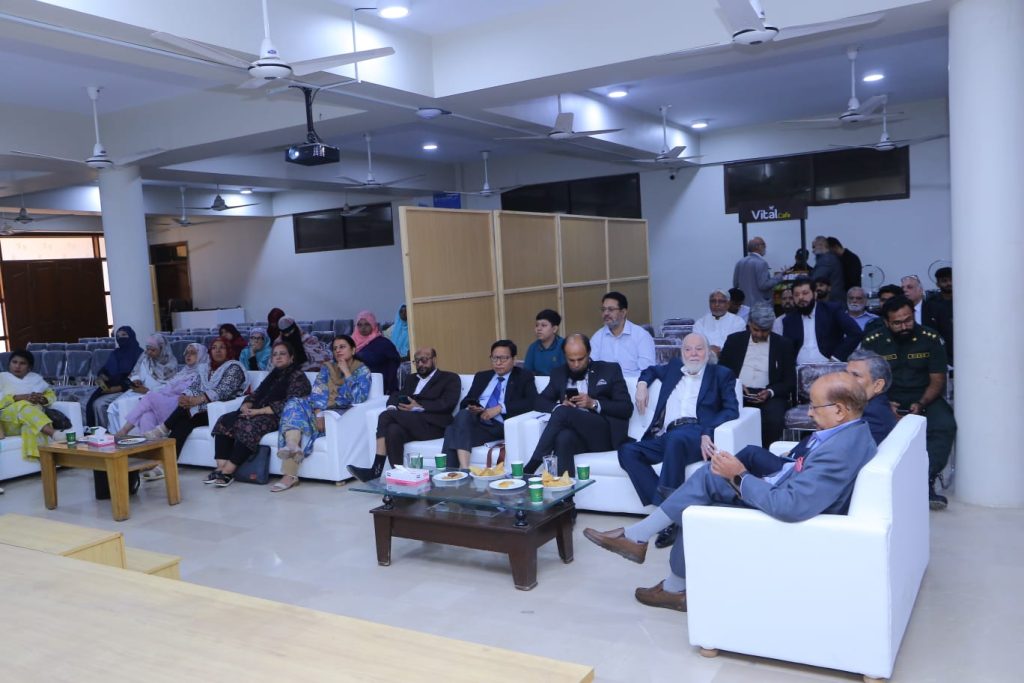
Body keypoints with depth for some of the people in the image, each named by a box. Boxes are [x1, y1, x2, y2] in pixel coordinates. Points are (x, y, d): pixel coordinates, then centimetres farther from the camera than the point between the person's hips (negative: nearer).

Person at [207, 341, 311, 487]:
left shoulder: (298, 376, 0)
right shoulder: (273, 376, 26)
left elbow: (289, 404, -14)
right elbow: (255, 395, 21)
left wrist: (258, 411, -17)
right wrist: (246, 406, -4)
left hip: (279, 417, -8)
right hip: (258, 413, 8)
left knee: (249, 426, -35)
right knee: (225, 420, -13)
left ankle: (227, 472, -32)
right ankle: (221, 468, -25)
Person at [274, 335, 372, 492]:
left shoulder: (362, 370, 9)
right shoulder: (328, 367, 19)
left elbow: (358, 399, -8)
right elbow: (318, 392, 3)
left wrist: (346, 372, -8)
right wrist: (319, 414, -16)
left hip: (341, 414, -3)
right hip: (322, 410, 3)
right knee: (295, 405, -30)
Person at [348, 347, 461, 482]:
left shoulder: (450, 378, 11)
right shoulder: (409, 379, 31)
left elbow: (448, 404, -6)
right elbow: (396, 395, 18)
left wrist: (418, 407, -13)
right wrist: (392, 406, -7)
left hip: (433, 424, -5)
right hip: (409, 422, 5)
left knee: (386, 415, -25)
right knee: (393, 430, -31)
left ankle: (377, 469, -25)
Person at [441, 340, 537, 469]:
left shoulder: (524, 376, 13)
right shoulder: (481, 376, 27)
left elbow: (532, 401, -4)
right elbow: (466, 401, 22)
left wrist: (500, 407, -13)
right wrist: (470, 407, -4)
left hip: (501, 426, -4)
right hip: (476, 422, 5)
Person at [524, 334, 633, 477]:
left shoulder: (610, 370, 10)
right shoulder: (559, 374, 21)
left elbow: (627, 408, 4)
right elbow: (539, 402, 17)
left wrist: (594, 403, -11)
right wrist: (559, 405, -6)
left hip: (603, 434, -3)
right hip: (577, 433, 3)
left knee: (564, 411, -29)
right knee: (563, 438, -36)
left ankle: (529, 469, -26)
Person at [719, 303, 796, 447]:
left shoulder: (784, 345, 7)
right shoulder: (734, 340, 10)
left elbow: (790, 381, 6)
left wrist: (770, 392, -13)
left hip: (769, 395, 0)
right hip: (737, 393, 0)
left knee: (774, 420, -33)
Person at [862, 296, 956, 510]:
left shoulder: (930, 339, -2)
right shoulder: (873, 342, -2)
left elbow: (937, 380, -1)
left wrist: (921, 404, -19)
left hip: (924, 398, 0)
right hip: (887, 399, 0)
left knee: (945, 425, -30)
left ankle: (926, 482, -23)